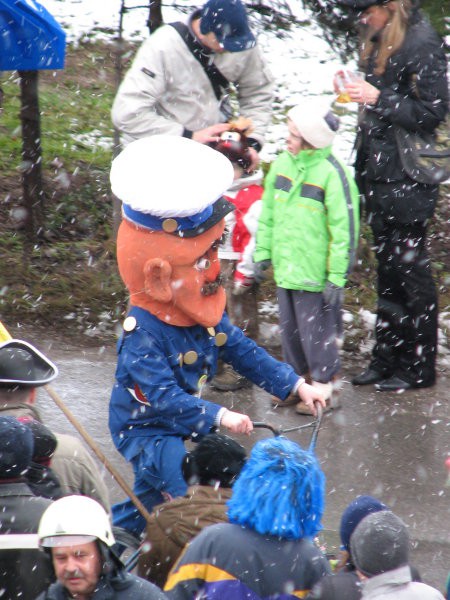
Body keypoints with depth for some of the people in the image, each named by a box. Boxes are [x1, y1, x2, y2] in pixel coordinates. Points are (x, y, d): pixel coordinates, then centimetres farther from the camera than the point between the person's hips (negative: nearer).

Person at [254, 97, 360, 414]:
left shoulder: (332, 173, -16)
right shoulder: (282, 164, 5)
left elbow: (345, 228, -15)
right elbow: (268, 213, 16)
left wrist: (337, 276, -15)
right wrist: (263, 252, 13)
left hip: (315, 274, -7)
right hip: (285, 268, 7)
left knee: (316, 330, 2)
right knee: (291, 329, 17)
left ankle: (324, 386, 16)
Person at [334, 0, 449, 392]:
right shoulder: (380, 41, 10)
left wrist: (377, 99, -21)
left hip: (407, 177, -8)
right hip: (379, 172, 9)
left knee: (410, 268, -1)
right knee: (387, 269, 14)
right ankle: (387, 357, 23)